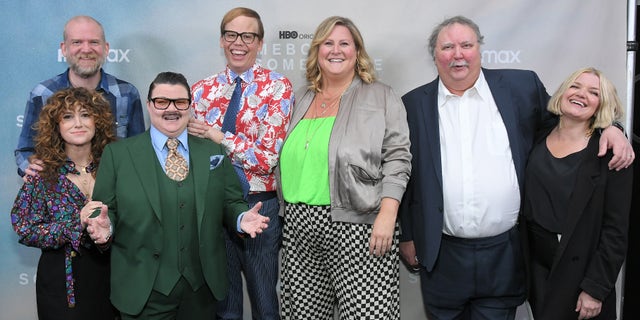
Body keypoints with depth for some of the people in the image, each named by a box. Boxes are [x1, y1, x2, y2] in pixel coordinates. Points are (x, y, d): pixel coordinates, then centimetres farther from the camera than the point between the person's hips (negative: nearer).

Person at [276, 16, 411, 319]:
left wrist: (387, 215, -15)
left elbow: (396, 158, -4)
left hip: (358, 226, -5)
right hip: (299, 227, 5)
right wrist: (286, 214, 17)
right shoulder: (301, 100, 17)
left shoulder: (381, 96, 3)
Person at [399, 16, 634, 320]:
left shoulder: (520, 86, 2)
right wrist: (407, 236, 7)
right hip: (442, 257, 0)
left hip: (505, 252, 0)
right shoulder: (414, 104, 3)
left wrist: (609, 127, -5)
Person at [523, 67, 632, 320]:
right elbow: (526, 206, 6)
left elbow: (616, 229, -12)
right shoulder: (536, 141, -1)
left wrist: (595, 289, -14)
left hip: (579, 272, -3)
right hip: (536, 267, 4)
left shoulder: (610, 152, -12)